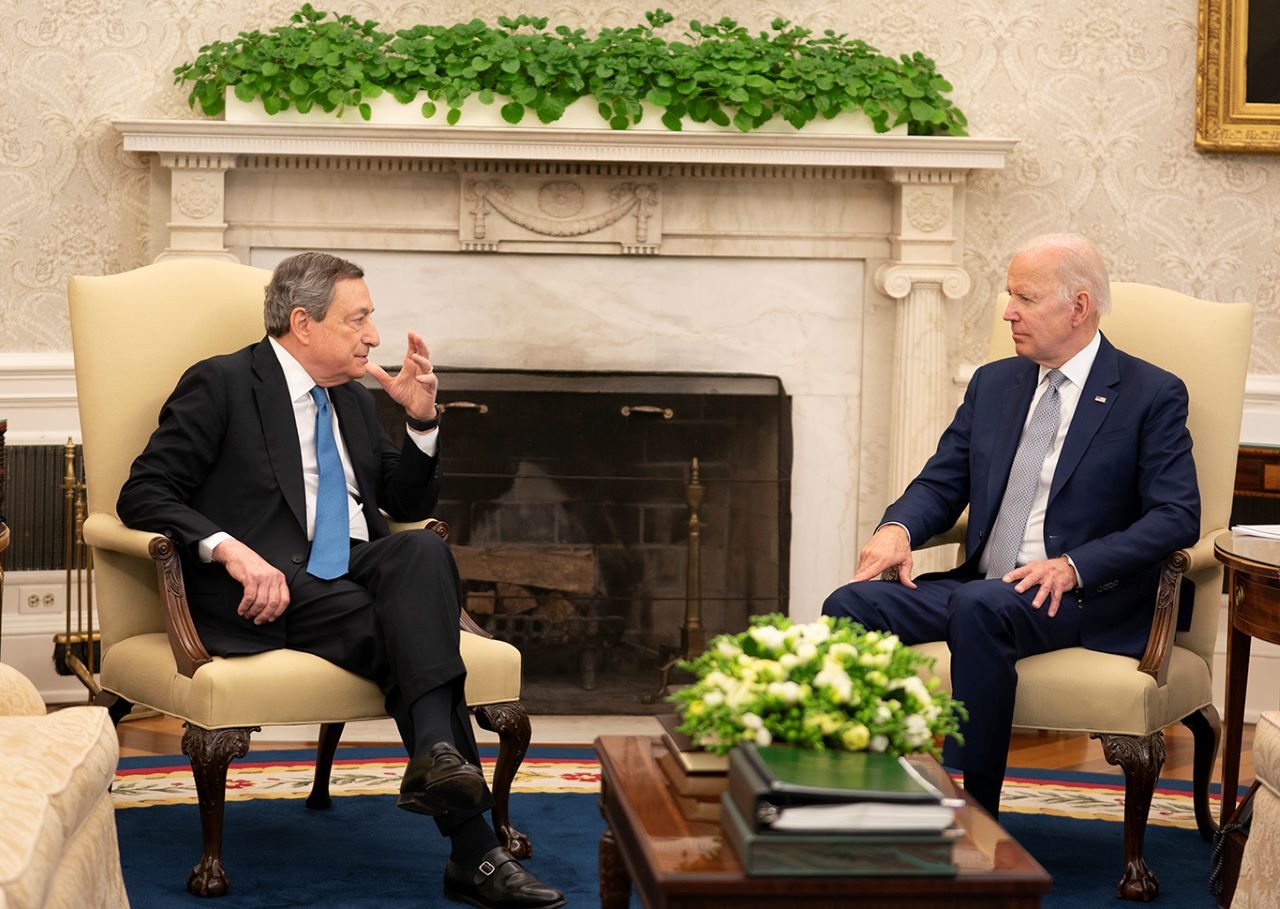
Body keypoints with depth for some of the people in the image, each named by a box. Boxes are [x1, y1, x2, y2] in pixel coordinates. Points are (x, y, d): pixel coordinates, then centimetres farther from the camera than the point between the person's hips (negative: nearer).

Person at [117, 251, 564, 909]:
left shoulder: (351, 398, 23)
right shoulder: (220, 385, 2)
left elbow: (408, 504, 27)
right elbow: (143, 494, -6)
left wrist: (422, 419, 8)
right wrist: (230, 550, -24)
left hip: (360, 575, 6)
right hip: (273, 586, -6)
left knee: (424, 548, -29)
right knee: (410, 635, -30)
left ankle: (437, 756, -43)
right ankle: (473, 852, -37)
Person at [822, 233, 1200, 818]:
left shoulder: (1152, 394, 0)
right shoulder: (993, 384, 18)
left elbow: (1178, 516, -9)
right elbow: (941, 482, 17)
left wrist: (1074, 566, -22)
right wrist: (897, 527, -7)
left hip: (1083, 599, -5)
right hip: (980, 587, 6)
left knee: (980, 607, -37)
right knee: (851, 605, -20)